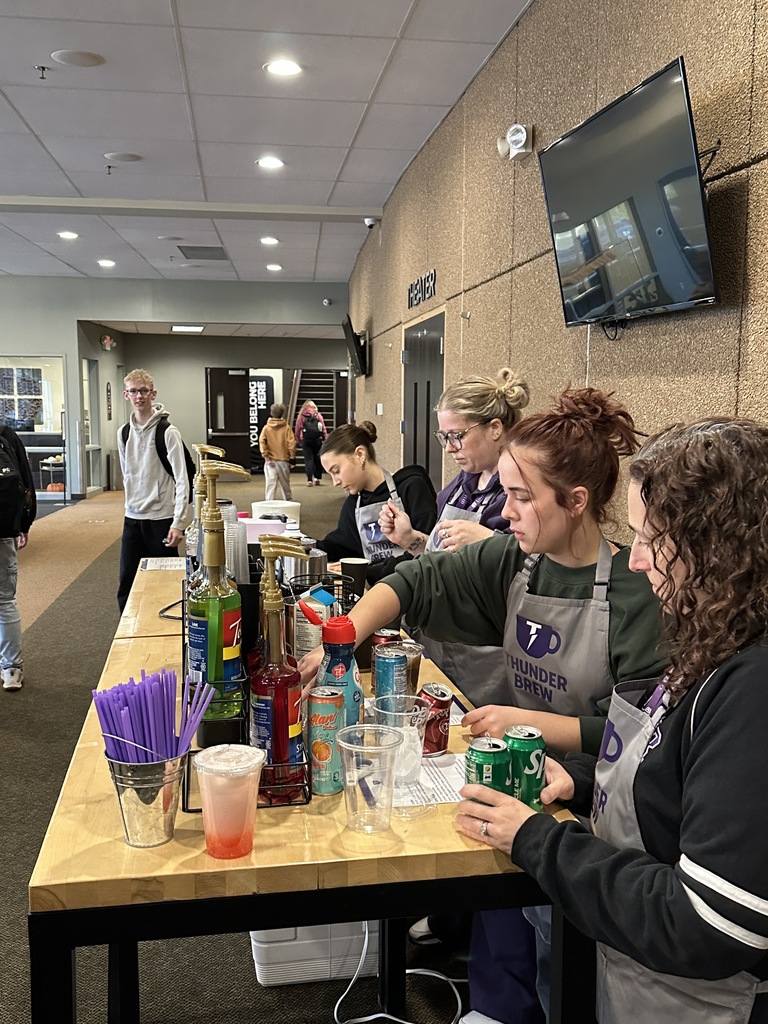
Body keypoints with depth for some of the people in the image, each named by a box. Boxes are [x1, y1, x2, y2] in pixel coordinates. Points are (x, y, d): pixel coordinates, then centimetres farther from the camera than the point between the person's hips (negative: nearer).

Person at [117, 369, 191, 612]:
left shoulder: (167, 432, -10)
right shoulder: (124, 432, 8)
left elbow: (182, 480, -14)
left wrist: (178, 523, -19)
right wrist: (133, 503, 16)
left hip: (161, 518, -5)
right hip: (132, 519, 5)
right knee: (127, 585, 7)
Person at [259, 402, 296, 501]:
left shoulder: (266, 428, -2)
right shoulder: (286, 428, -4)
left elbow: (262, 441, -12)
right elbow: (291, 443, -8)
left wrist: (265, 454, -7)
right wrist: (292, 457, 1)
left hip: (270, 460, 0)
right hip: (283, 459, 0)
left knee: (270, 483, -1)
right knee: (285, 484, 14)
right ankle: (287, 502, 25)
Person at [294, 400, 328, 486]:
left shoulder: (301, 416, 6)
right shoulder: (318, 415, 6)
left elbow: (298, 429, 2)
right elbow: (323, 428, -2)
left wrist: (299, 440, 10)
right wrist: (326, 439, 0)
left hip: (305, 441, 0)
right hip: (317, 440, 0)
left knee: (308, 460, 2)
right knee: (318, 459, 13)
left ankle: (310, 480, -6)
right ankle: (317, 478, 13)